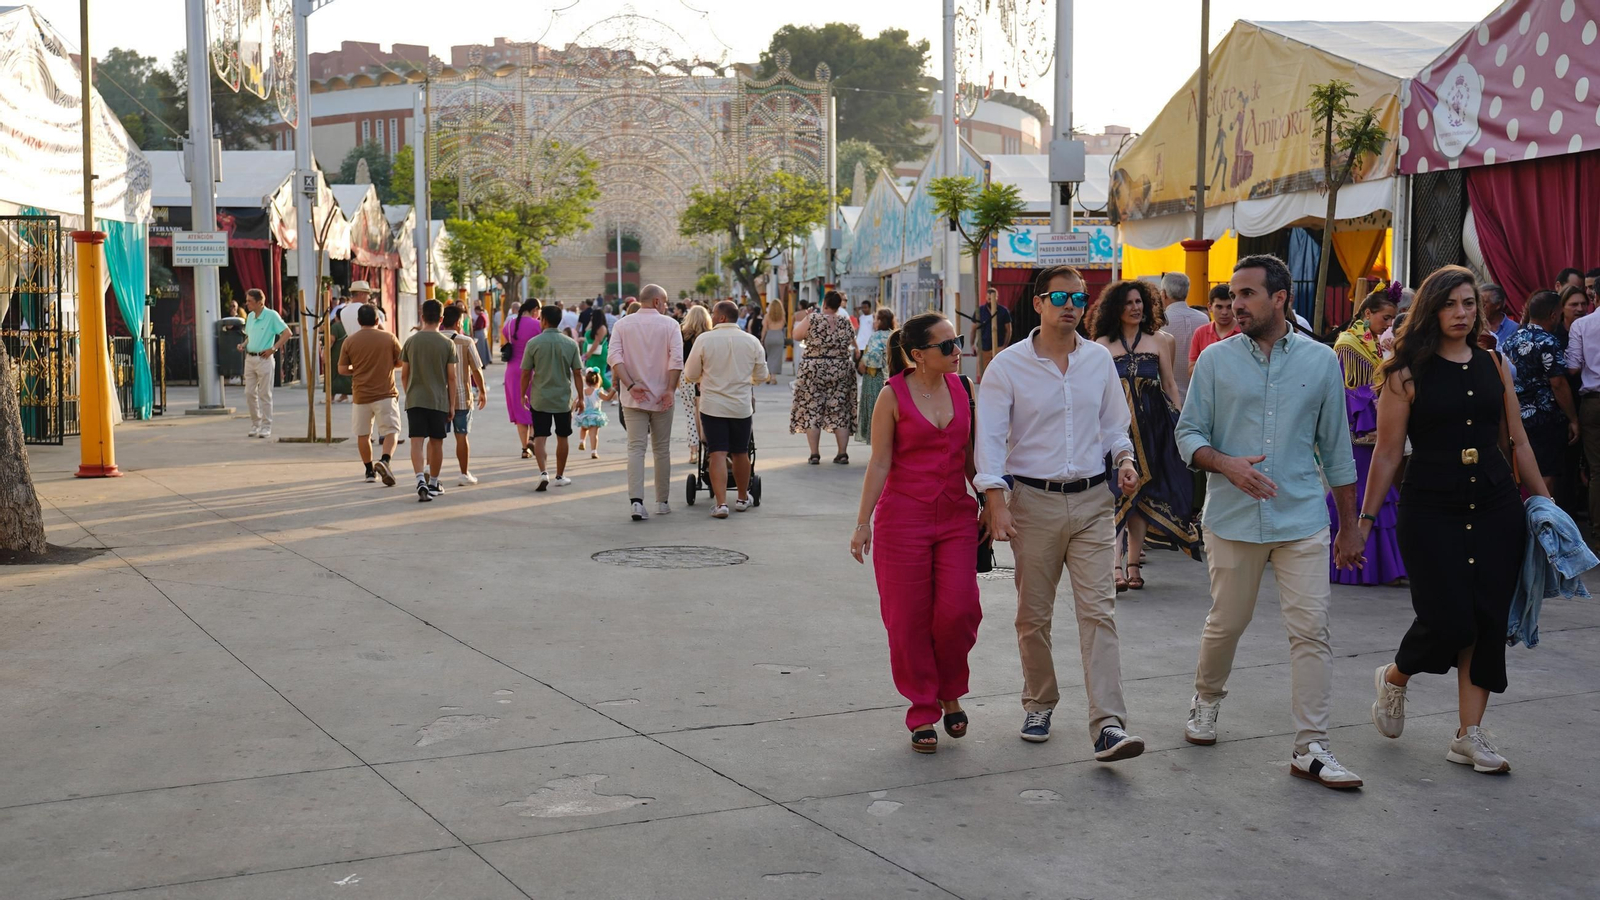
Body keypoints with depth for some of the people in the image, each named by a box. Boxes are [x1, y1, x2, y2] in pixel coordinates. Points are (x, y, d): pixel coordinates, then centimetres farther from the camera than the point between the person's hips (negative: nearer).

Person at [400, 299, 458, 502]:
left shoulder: (411, 341, 1)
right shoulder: (447, 343, -3)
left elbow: (404, 375, 6)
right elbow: (451, 377, -2)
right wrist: (452, 404, 6)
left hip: (415, 400, 0)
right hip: (439, 401, 0)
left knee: (416, 442, -4)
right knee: (436, 442, 12)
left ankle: (421, 480, -23)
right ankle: (433, 483, 22)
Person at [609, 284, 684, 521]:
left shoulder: (622, 325, 4)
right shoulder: (669, 324, -2)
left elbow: (615, 357, -8)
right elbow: (676, 359, -13)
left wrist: (630, 385, -12)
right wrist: (671, 389, -11)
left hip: (633, 398, 1)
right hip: (661, 397, -1)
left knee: (635, 448, -2)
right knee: (662, 449, 11)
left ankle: (636, 500, -18)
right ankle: (662, 502, 18)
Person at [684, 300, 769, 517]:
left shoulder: (705, 339, -8)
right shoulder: (752, 341, 0)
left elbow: (690, 375, -2)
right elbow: (761, 376, 9)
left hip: (712, 405, -2)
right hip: (742, 406, 2)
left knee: (717, 454, -2)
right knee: (740, 453, 16)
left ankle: (721, 503, -11)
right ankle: (742, 499, 30)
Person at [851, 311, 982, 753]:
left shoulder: (961, 388, 6)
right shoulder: (893, 396, -6)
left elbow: (969, 455, 14)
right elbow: (879, 463, -4)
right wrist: (863, 523, -6)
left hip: (956, 514, 3)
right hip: (904, 517, -3)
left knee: (959, 610, -7)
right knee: (909, 619, 1)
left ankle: (950, 692, 20)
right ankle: (923, 713, 16)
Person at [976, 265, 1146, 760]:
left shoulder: (1099, 359, 7)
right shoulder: (1008, 365, -3)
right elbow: (990, 437, -6)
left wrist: (1124, 457, -3)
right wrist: (996, 502, -16)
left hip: (1092, 501, 2)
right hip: (1034, 501, -2)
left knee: (1098, 611, -8)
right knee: (1034, 616, 8)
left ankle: (1109, 727, -11)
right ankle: (1039, 704, 29)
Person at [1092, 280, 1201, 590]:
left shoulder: (1159, 341, 11)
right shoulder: (1103, 344, 8)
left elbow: (1170, 384, 12)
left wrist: (1179, 421, 5)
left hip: (1151, 425, 2)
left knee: (1141, 494, 5)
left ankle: (1133, 564, 10)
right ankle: (1116, 566, -16)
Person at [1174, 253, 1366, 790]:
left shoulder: (1321, 361, 5)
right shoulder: (1216, 360, 2)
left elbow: (1336, 448, 10)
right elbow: (1188, 435, 3)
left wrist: (1350, 524, 11)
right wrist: (1227, 464, -17)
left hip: (1302, 520, 0)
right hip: (1233, 519, 0)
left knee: (1311, 629, -5)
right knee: (1226, 624, 10)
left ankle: (1311, 749, 1)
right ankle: (1206, 700, 38)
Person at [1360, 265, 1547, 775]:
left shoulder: (1493, 365, 8)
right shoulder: (1408, 374, -4)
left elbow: (1517, 441, 14)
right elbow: (1387, 454, -3)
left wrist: (1542, 499, 13)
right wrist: (1365, 518, -4)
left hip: (1495, 508, 4)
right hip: (1430, 511, -4)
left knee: (1488, 621, 1)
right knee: (1448, 619, -9)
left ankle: (1469, 735, 12)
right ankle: (1394, 679, 24)